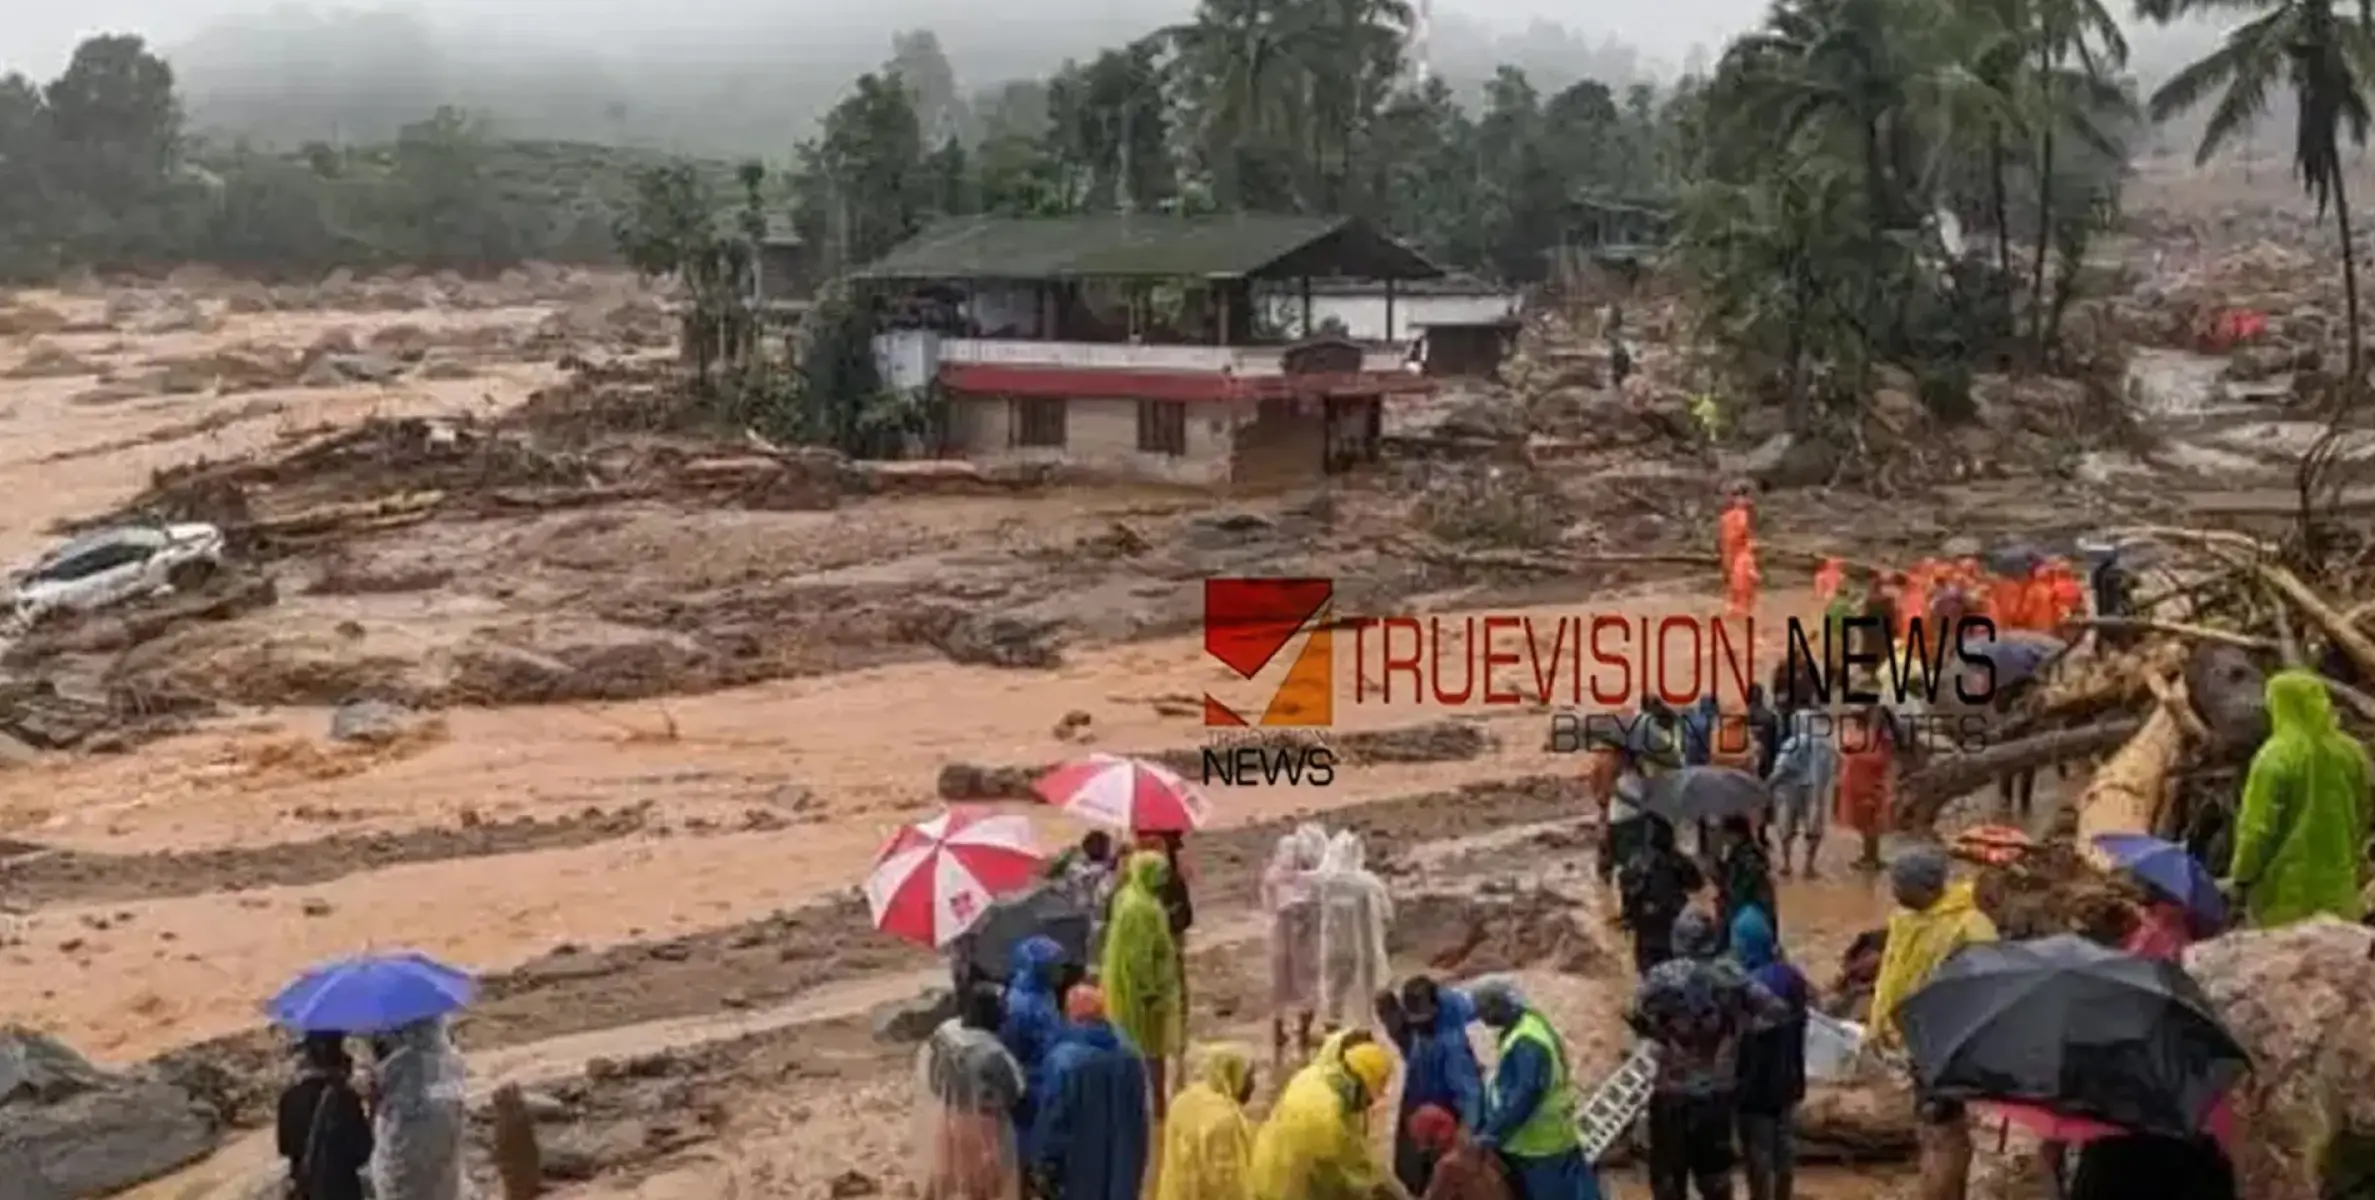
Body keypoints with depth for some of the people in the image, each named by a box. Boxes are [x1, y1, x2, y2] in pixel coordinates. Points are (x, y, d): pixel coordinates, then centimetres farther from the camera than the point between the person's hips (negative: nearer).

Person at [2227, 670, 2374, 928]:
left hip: (2287, 886, -6)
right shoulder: (2351, 751, 3)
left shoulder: (2276, 756, -16)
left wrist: (2242, 874, -4)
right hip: (2337, 881, 6)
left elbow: (2258, 824, -15)